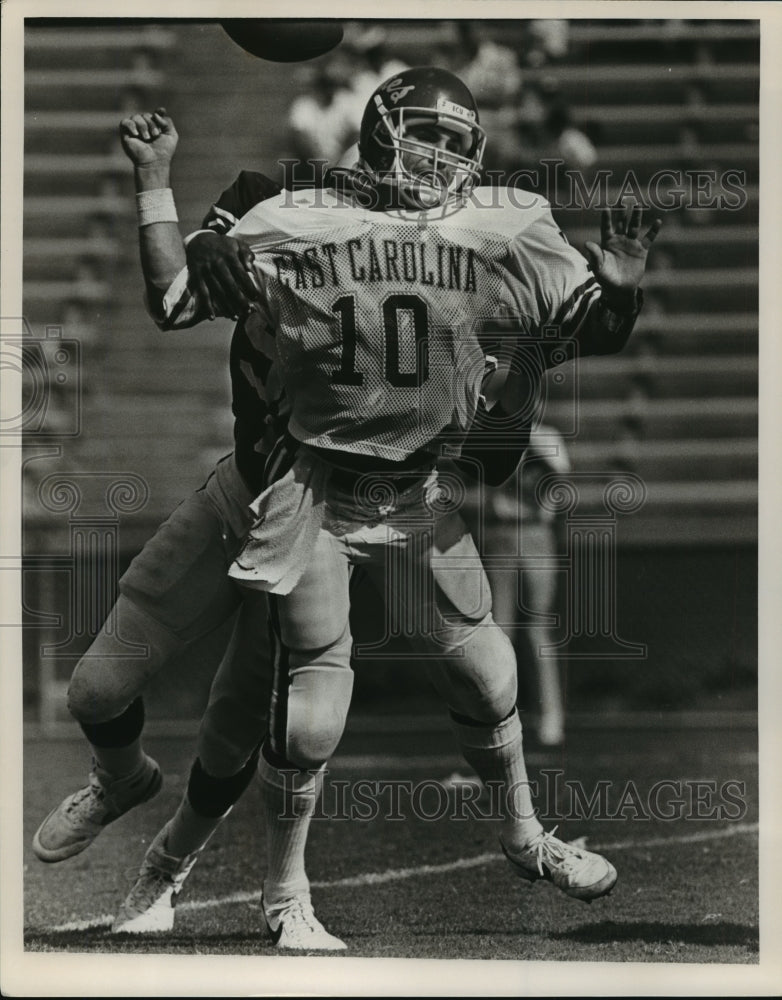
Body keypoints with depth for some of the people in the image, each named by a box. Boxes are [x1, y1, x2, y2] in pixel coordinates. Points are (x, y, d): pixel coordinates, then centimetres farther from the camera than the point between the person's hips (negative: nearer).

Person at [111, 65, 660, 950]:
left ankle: (524, 836, 34)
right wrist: (155, 181, -5)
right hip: (318, 494, -3)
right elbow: (174, 302, -2)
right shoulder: (291, 227, -6)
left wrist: (620, 285, -16)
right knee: (309, 708, -5)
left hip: (422, 497, 3)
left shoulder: (505, 236, 0)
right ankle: (284, 897, 12)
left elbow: (597, 337, 5)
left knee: (481, 675, 8)